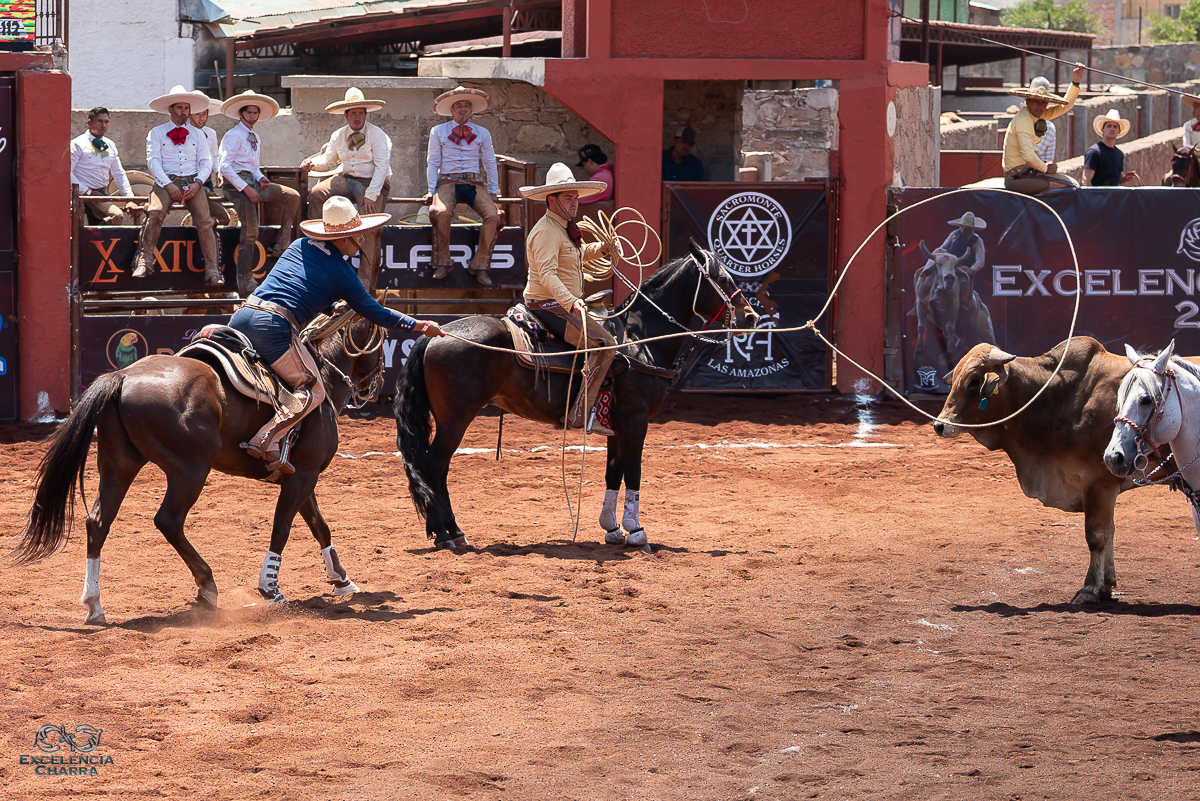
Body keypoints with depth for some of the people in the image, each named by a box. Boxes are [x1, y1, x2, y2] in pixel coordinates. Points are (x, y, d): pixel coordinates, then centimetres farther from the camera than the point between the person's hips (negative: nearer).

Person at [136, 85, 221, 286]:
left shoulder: (197, 134, 20)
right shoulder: (156, 133, 12)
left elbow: (206, 162, 13)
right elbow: (153, 162, 1)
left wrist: (197, 183, -6)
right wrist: (168, 185, -12)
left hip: (193, 183, 2)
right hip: (166, 181, -2)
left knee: (205, 221, -21)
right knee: (155, 213, -31)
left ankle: (212, 271, -22)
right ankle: (145, 261, -28)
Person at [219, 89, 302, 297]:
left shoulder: (255, 138, 21)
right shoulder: (233, 136, -5)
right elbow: (225, 167, -14)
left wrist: (260, 178, 2)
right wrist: (245, 188, -19)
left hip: (252, 181, 8)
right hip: (236, 183, -8)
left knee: (292, 196, -8)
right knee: (250, 229, -16)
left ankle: (281, 247, -8)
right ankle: (246, 281, -12)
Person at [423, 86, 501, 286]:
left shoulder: (482, 133, 17)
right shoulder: (438, 132, 12)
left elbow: (490, 163, 21)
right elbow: (433, 163, 11)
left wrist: (493, 192, 12)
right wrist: (432, 191, 0)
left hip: (474, 183, 2)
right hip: (448, 181, -2)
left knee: (492, 216, -27)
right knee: (441, 213, -35)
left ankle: (480, 266, -16)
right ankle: (442, 263, -20)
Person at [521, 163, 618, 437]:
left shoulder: (564, 228, 17)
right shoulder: (547, 231, -16)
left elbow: (579, 253, 39)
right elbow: (547, 274, -31)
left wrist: (600, 249, 19)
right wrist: (571, 301, -44)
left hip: (564, 306, 11)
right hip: (550, 308, -11)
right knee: (604, 344, -22)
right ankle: (581, 414, -27)